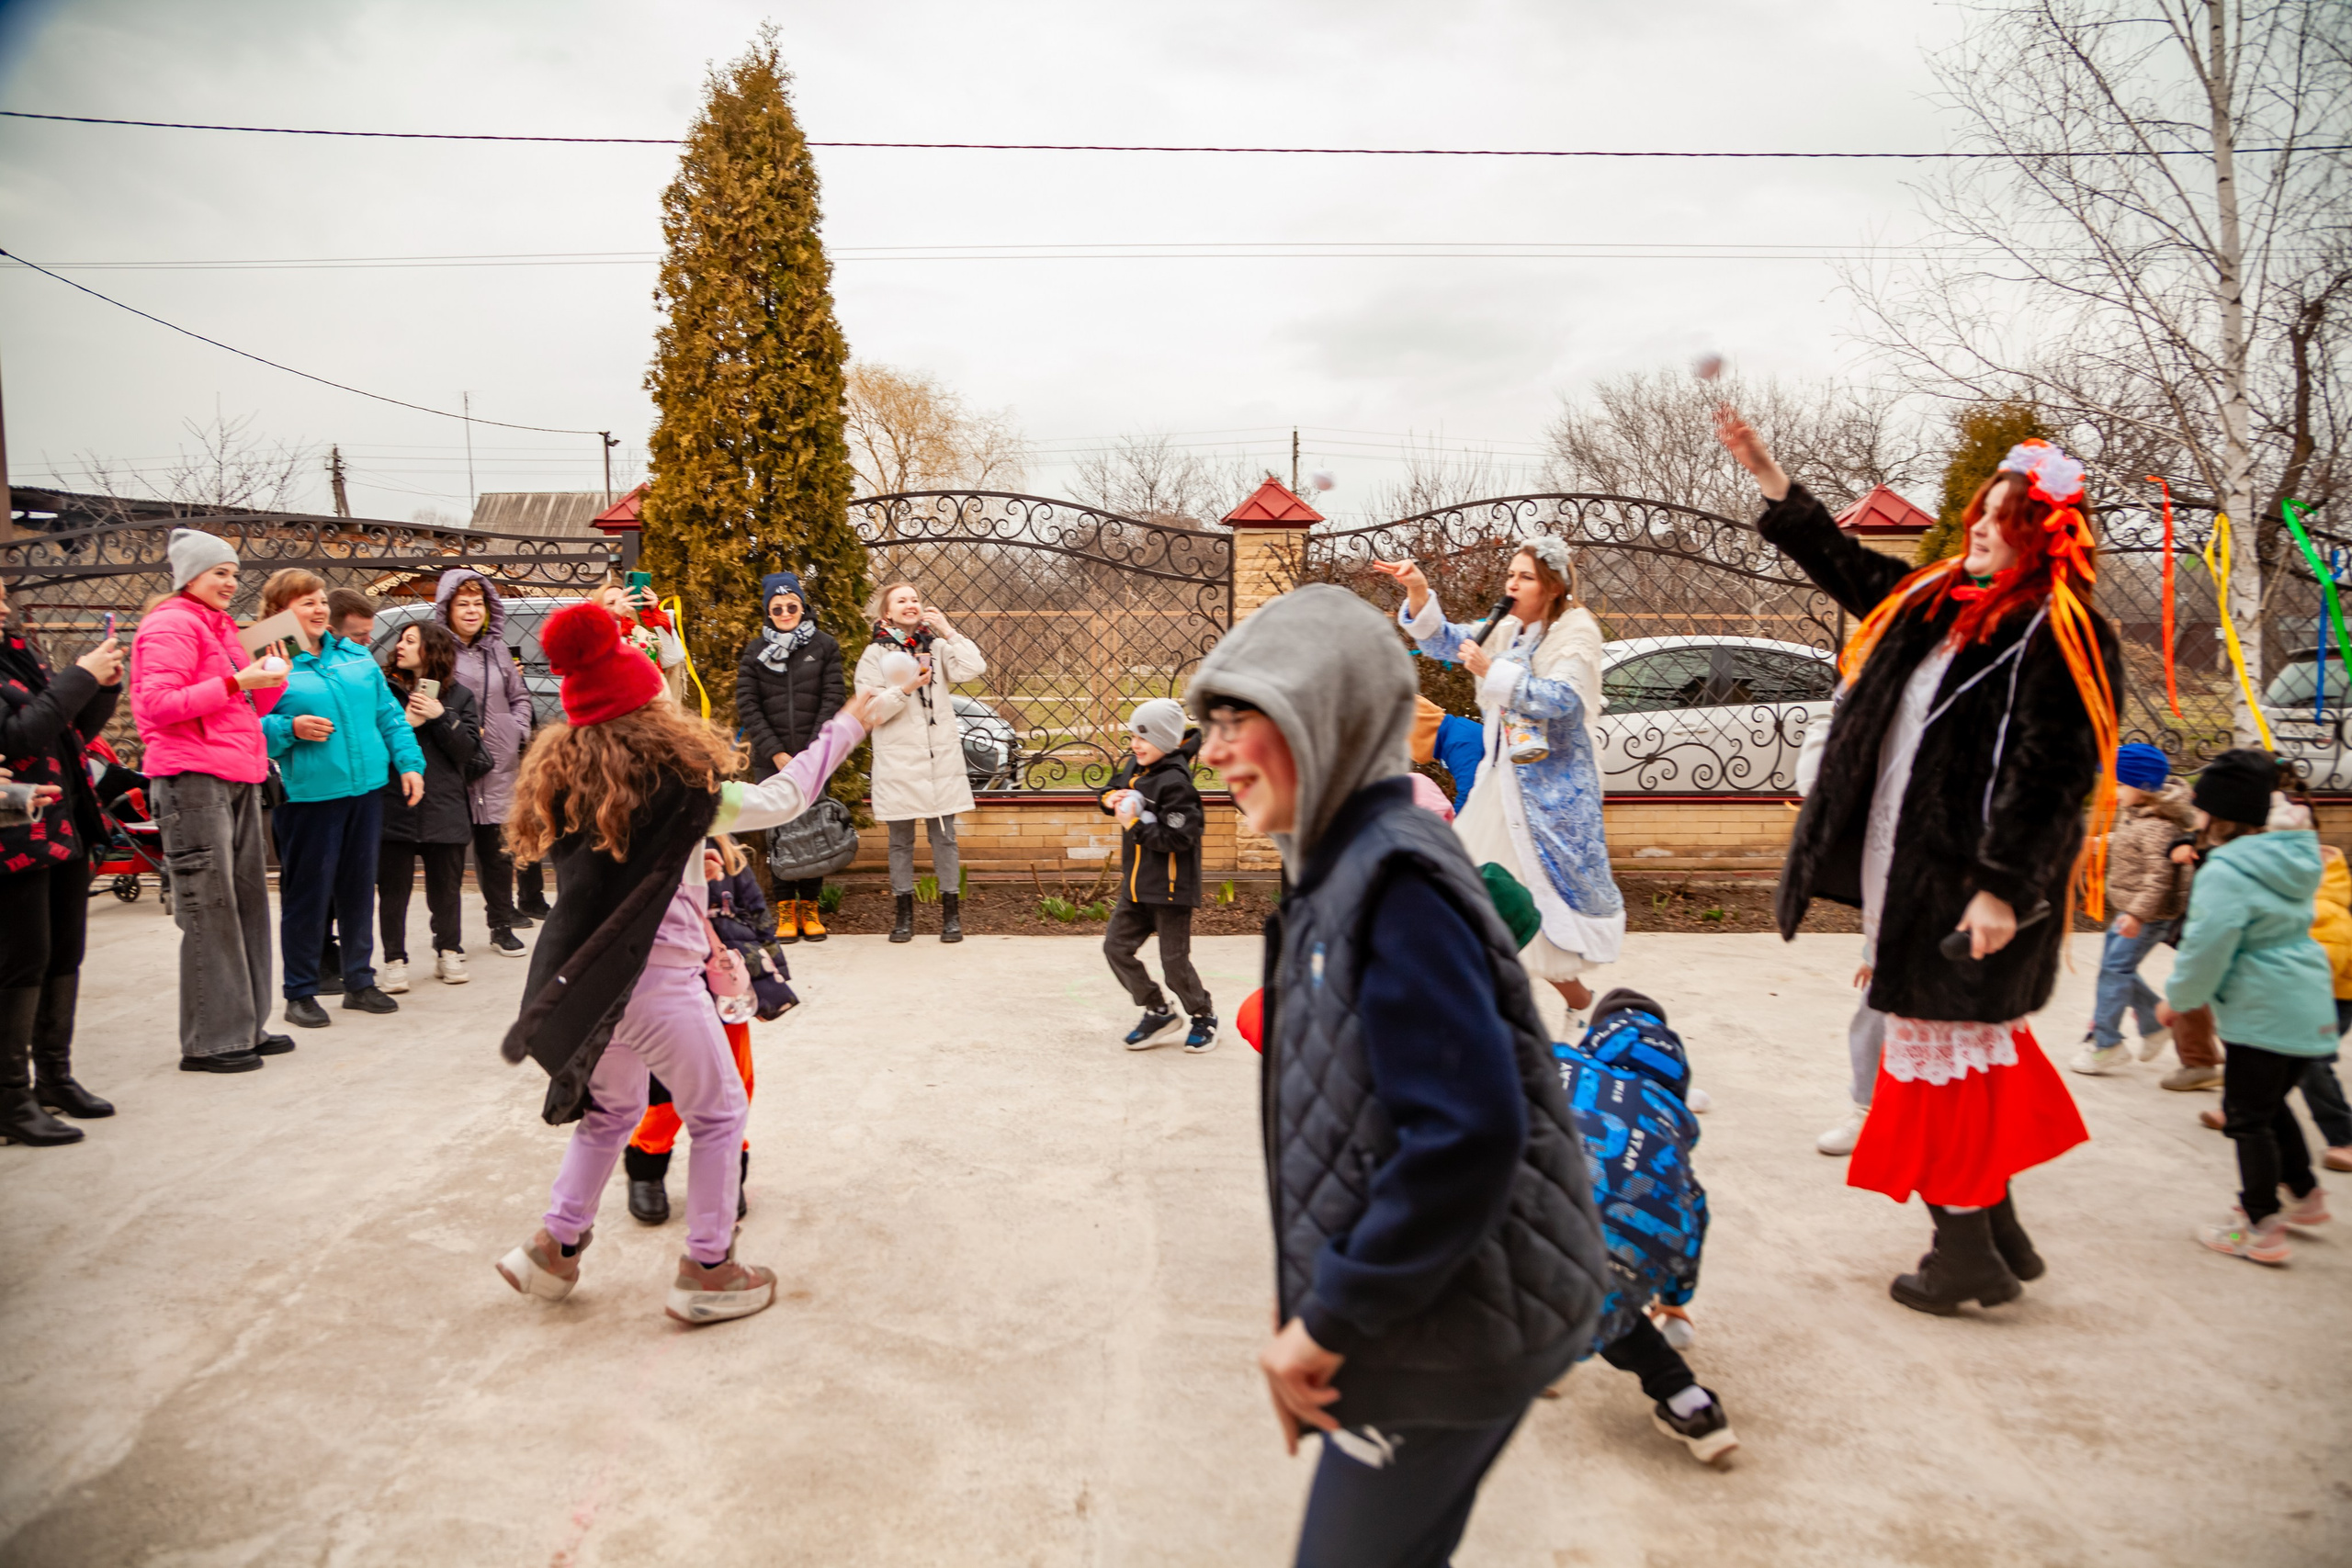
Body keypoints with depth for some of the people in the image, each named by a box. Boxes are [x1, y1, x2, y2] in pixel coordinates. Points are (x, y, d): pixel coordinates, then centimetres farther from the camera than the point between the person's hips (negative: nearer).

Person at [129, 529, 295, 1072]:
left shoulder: (219, 626, 22)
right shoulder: (171, 625, -5)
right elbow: (159, 705, -15)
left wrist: (271, 680, 6)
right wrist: (236, 682, -19)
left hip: (236, 778, 9)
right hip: (192, 778, -9)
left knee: (249, 901, 9)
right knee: (209, 910, -6)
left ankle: (246, 1026, 17)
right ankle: (209, 1041, 0)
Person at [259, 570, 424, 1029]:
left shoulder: (356, 656, 12)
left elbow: (389, 714, 14)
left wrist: (409, 763, 7)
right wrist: (289, 729, -22)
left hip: (366, 789, 5)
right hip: (306, 797, -5)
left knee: (359, 888, 13)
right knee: (307, 893, 1)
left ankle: (359, 981, 25)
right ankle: (300, 993, 14)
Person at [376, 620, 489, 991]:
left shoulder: (459, 697, 8)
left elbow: (468, 749, -2)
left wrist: (441, 717, -13)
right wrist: (403, 724, -15)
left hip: (445, 809, 1)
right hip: (392, 806, -1)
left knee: (446, 887, 11)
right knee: (393, 889, 3)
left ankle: (449, 952, 26)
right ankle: (395, 960, 13)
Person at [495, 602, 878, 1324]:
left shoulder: (559, 779, 4)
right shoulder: (679, 780, -12)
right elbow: (783, 798, -1)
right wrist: (845, 726, 12)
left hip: (587, 979, 7)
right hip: (657, 975, -6)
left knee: (611, 1108, 28)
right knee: (717, 1112, 12)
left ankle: (554, 1248, 33)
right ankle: (707, 1271, 19)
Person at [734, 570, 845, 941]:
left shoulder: (824, 646, 6)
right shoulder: (755, 651, 9)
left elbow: (832, 701, 1)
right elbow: (746, 705, 3)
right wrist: (775, 752, -7)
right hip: (770, 758, 1)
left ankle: (810, 905, 11)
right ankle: (785, 907, 8)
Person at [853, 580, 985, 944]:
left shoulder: (937, 647, 7)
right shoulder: (874, 655, 3)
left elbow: (974, 668, -9)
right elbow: (871, 711, -5)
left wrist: (948, 632, -8)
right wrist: (904, 688, -17)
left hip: (941, 761, 1)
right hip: (897, 764, -1)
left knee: (944, 838, 4)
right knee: (901, 840, 7)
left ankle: (951, 913, 11)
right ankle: (903, 913, 17)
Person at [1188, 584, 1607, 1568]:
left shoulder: (1394, 882, -22)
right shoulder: (1340, 871, 7)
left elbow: (1467, 1138, -30)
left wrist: (1331, 1322, -20)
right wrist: (1311, 1294, 12)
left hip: (1451, 1332, -9)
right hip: (1426, 1313, 9)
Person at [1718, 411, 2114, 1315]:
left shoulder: (2060, 636, -12)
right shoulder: (1937, 601, 11)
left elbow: (2053, 773, -18)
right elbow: (1845, 566, 21)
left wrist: (2003, 886, -23)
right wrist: (1767, 475, 17)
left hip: (1968, 886, -8)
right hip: (1910, 872, 9)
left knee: (1946, 1061, -1)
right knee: (1970, 1059, 16)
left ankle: (1966, 1255, 12)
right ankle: (1997, 1234, 29)